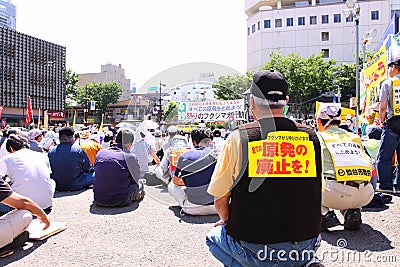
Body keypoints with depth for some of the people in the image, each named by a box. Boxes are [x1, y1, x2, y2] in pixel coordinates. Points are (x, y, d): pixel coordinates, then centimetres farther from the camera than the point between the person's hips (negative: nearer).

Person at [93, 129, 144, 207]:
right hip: (120, 201, -4)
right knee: (140, 182, 21)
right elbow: (135, 179, 5)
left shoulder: (100, 153, 5)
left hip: (98, 200, 5)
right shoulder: (130, 156, -8)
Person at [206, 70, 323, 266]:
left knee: (213, 237, 26)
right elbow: (316, 192, 10)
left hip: (254, 249, -3)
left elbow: (219, 199, -6)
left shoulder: (240, 137, -12)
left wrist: (227, 221, 16)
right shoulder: (310, 136, -2)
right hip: (304, 247, 4)